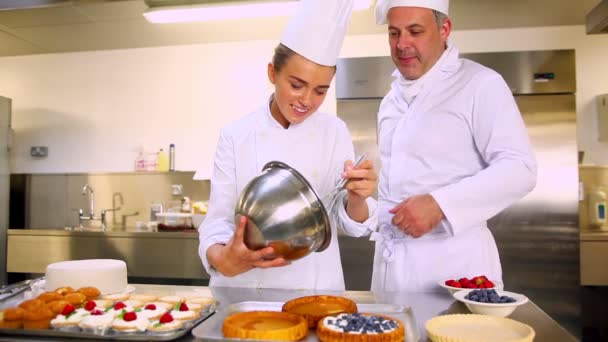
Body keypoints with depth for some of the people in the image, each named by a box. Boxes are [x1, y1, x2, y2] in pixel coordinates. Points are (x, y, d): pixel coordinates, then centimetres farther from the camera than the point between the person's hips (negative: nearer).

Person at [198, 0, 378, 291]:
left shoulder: (335, 132, -2)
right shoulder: (236, 136, -6)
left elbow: (352, 224, -1)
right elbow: (219, 220, -6)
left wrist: (357, 198, -22)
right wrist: (223, 258, -27)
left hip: (317, 285, 1)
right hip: (246, 287, 0)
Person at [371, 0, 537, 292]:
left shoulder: (481, 85, -7)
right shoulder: (392, 97, 13)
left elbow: (519, 169, -15)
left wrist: (439, 204, -25)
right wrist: (382, 222, 14)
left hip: (453, 258, -6)